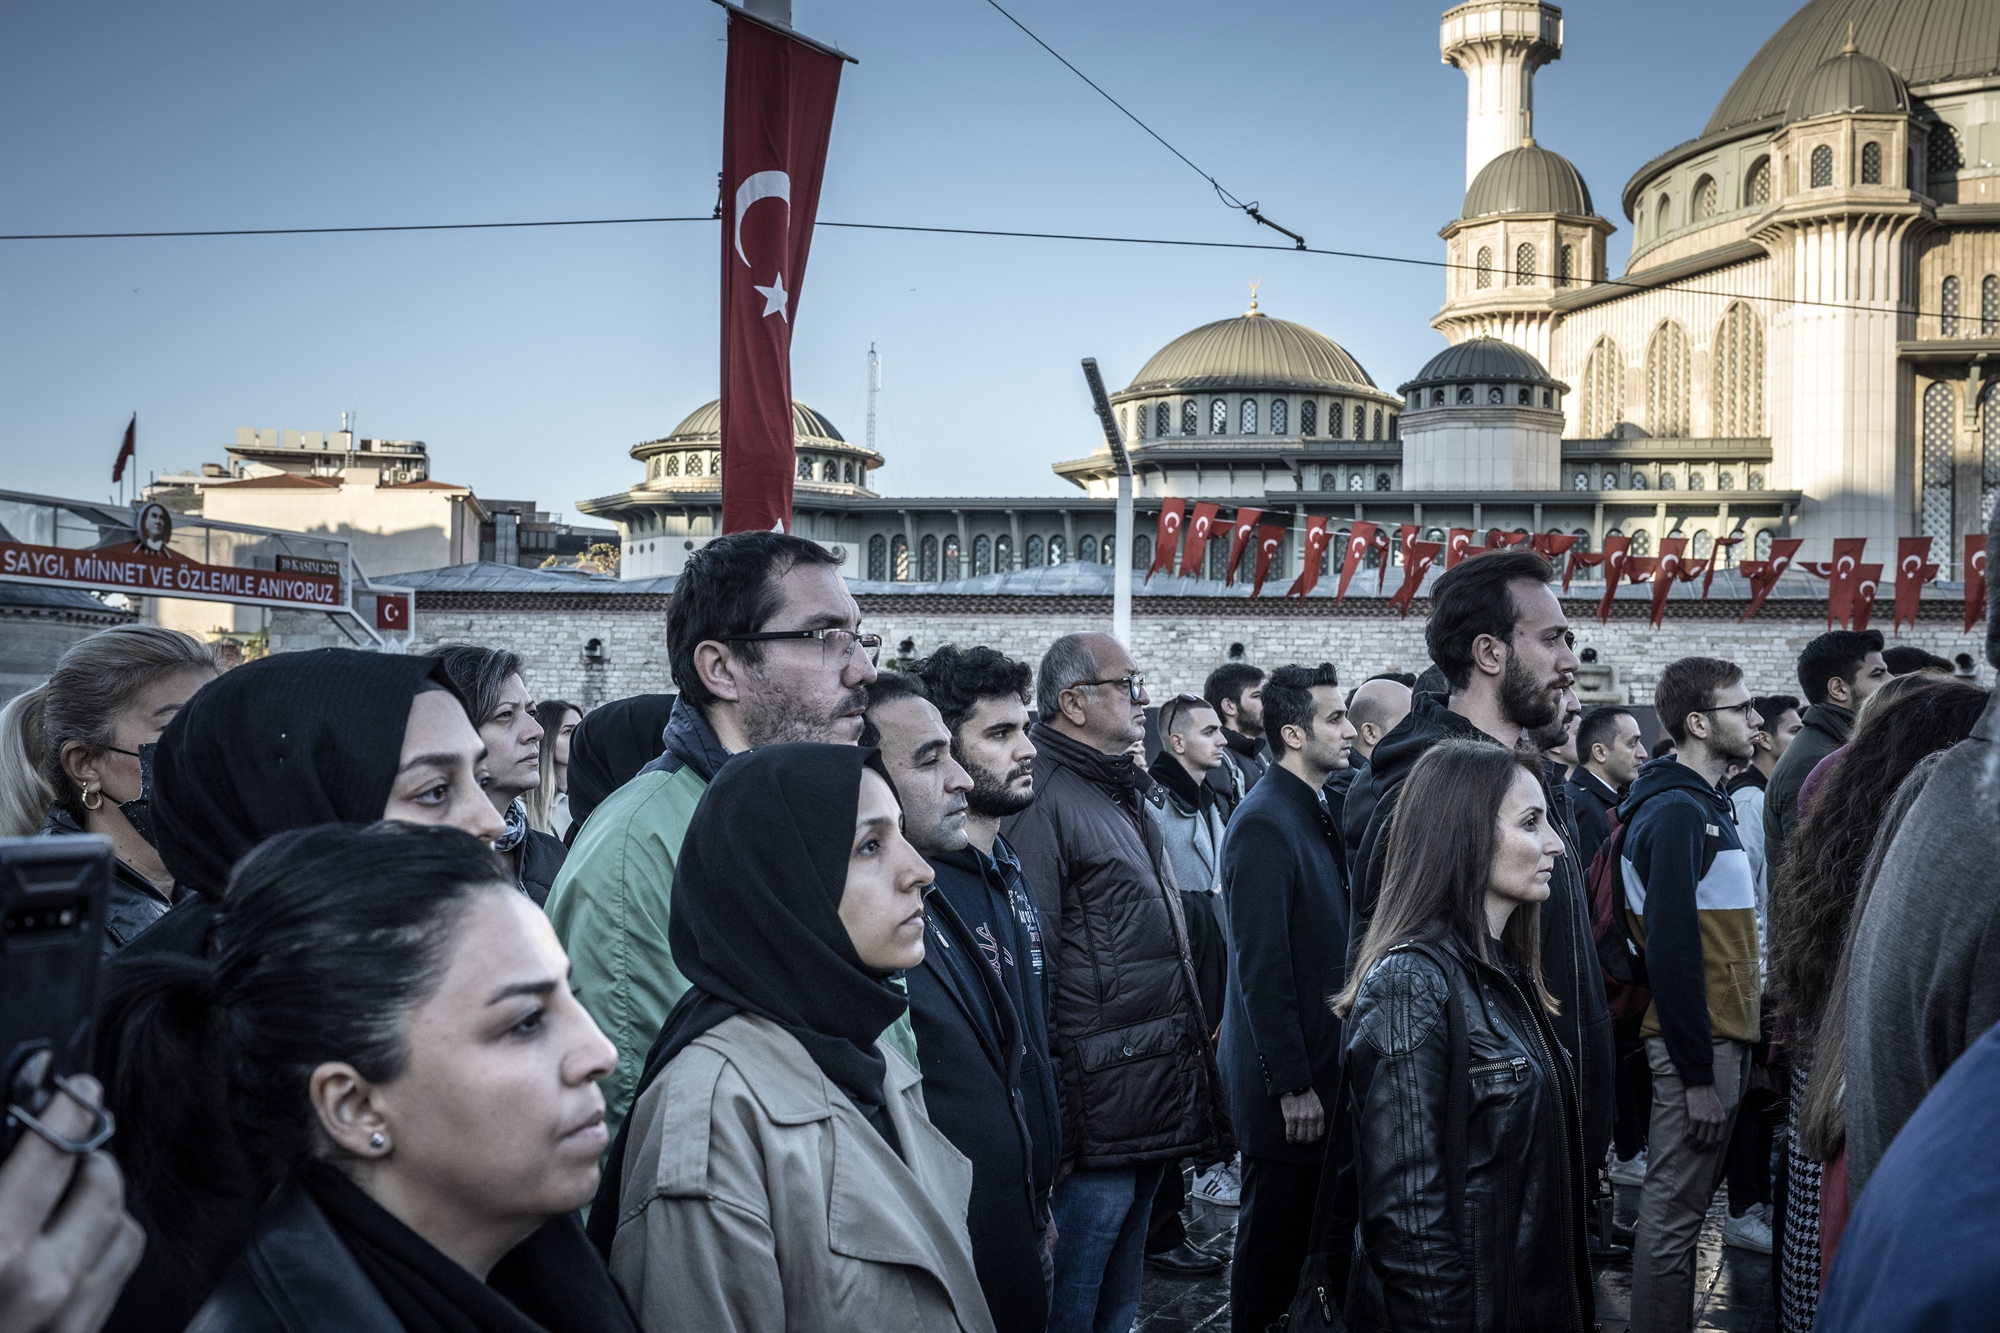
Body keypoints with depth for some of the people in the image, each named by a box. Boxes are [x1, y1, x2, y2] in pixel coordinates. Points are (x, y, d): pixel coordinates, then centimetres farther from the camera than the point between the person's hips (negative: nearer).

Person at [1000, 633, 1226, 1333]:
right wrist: (1048, 1120, -21)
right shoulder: (1043, 802, -17)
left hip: (1153, 1096, 10)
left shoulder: (1123, 793, 15)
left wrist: (1193, 1029, 23)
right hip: (1098, 1107, -10)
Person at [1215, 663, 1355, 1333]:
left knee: (1302, 1231, 19)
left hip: (1320, 1063, 9)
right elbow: (1262, 968, -22)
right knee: (1275, 1235, 4)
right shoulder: (1265, 824, -20)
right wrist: (1292, 1083, -20)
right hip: (1289, 1083, -9)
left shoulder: (1316, 812, 11)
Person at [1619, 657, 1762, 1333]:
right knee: (1674, 1211, -1)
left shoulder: (1704, 803, 15)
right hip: (1699, 1045, -10)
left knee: (1685, 1200, 18)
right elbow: (1671, 952, -21)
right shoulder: (1677, 812, -17)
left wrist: (1724, 1053, 16)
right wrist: (1697, 1075, -20)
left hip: (1718, 1035, 10)